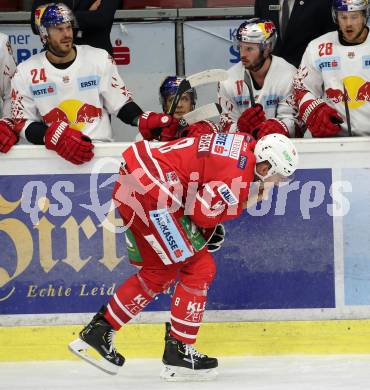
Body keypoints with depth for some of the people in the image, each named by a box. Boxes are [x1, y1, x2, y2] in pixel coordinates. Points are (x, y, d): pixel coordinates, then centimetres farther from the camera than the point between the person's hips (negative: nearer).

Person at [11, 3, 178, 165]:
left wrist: (144, 121, -12)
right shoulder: (26, 72, 4)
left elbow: (121, 104, 9)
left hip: (100, 147, 1)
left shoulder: (99, 59, 5)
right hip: (52, 152, 0)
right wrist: (55, 136, -17)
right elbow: (23, 123, 2)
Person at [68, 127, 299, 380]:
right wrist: (243, 204, -2)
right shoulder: (238, 174, -18)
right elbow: (201, 212, -14)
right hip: (150, 192, -11)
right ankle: (179, 351, 3)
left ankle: (98, 331, 23)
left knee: (159, 271, 20)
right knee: (199, 268, -2)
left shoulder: (244, 142, 8)